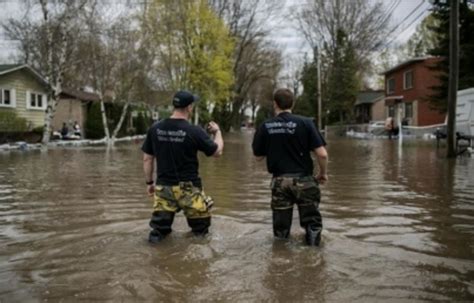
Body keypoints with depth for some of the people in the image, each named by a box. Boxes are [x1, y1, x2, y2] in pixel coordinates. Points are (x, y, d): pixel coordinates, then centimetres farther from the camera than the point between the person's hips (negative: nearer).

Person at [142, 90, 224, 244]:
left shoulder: (155, 129, -2)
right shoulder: (194, 131, -14)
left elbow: (147, 159, 4)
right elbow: (217, 151, -1)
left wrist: (149, 182, 17)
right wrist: (217, 131, 16)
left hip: (163, 186, 3)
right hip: (188, 188, -3)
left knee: (159, 227, 16)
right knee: (200, 229, 13)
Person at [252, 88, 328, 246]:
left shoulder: (265, 126, -2)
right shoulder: (305, 123, -7)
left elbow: (258, 156, 6)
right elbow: (322, 154, -11)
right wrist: (323, 174, 6)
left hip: (279, 181, 2)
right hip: (303, 179, -1)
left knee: (280, 231, 14)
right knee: (312, 223, 14)